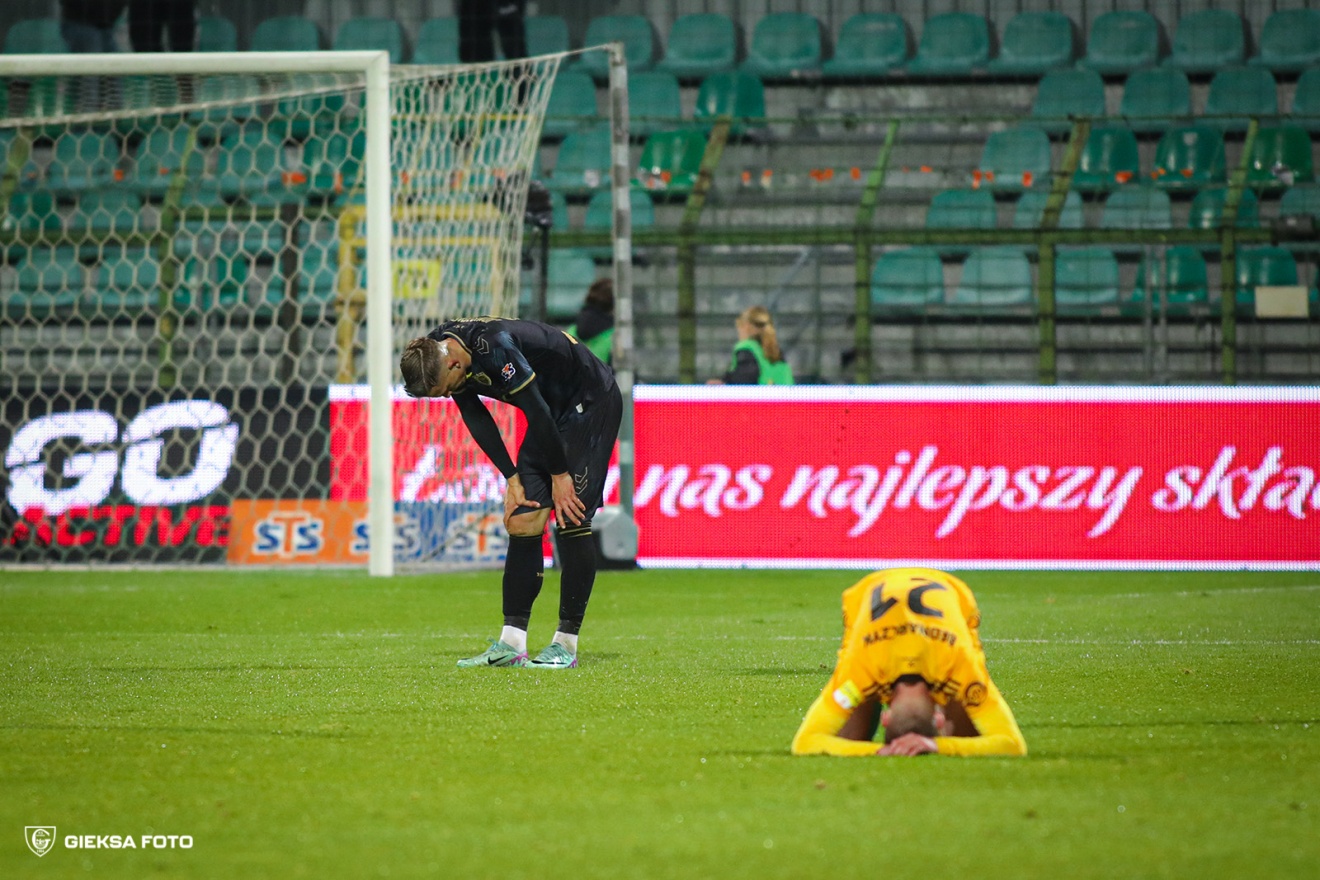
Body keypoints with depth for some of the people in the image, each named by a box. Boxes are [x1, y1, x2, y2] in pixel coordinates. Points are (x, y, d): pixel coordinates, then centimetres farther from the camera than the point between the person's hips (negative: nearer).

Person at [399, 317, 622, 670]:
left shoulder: (495, 348, -34)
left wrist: (560, 474, -17)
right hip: (555, 413, 8)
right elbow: (476, 419, 0)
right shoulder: (435, 353, -8)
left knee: (571, 519, -13)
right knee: (522, 520, -1)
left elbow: (538, 412, -27)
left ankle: (566, 644, -10)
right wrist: (512, 479, -4)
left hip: (592, 404, -8)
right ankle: (511, 644, -2)